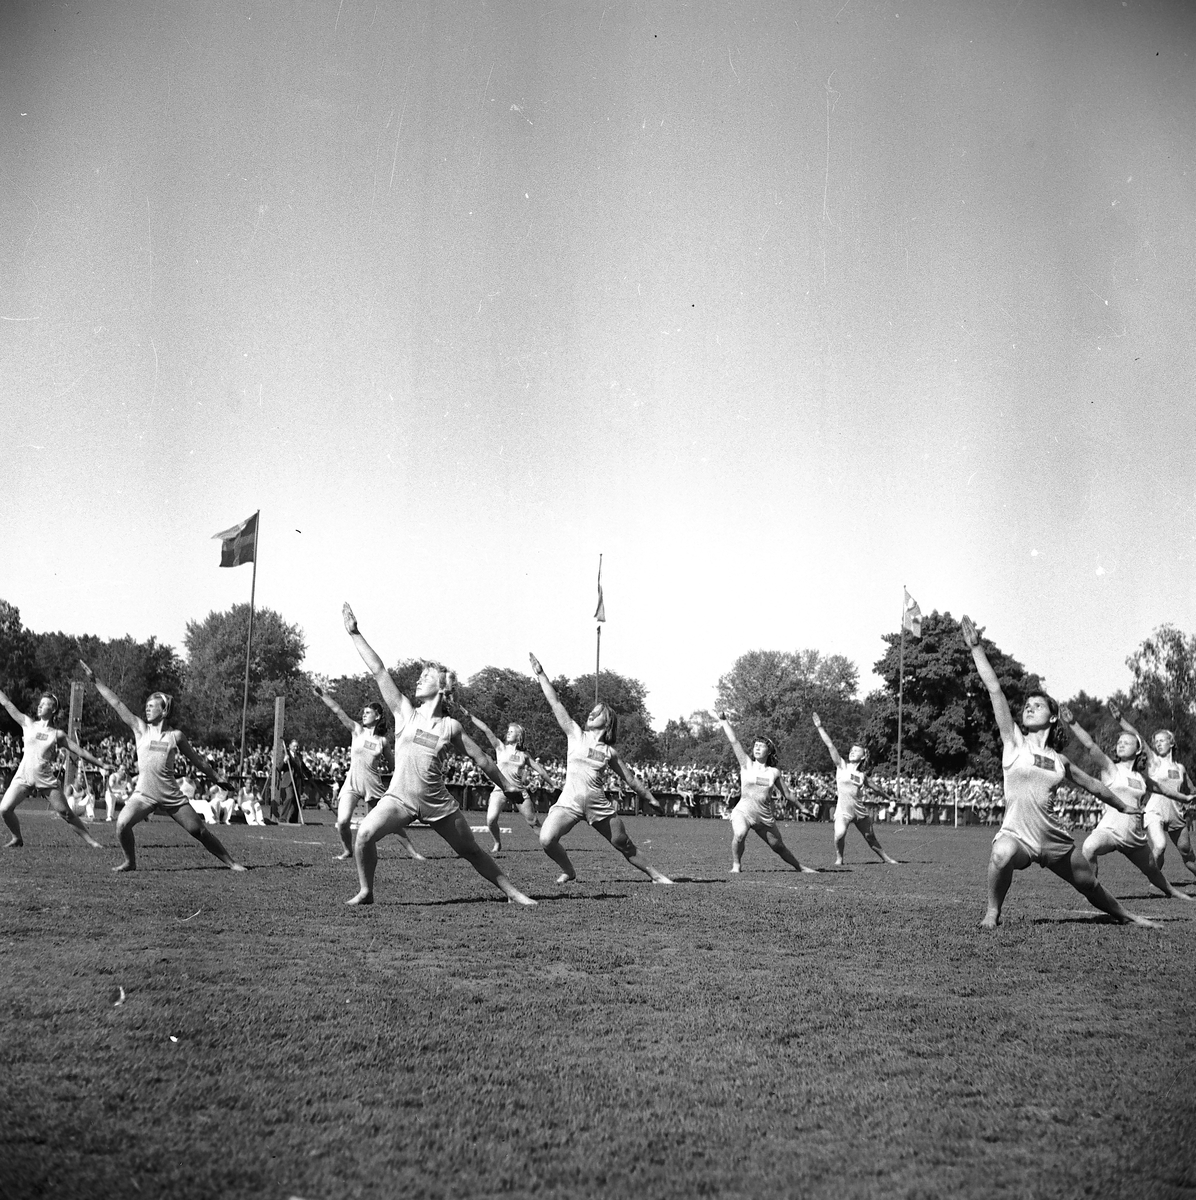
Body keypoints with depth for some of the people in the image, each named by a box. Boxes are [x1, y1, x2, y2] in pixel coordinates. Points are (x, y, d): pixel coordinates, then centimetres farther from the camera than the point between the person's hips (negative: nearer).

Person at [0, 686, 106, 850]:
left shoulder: (57, 734, 5)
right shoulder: (28, 723, 6)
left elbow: (80, 752, 6)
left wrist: (102, 765, 3)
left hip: (46, 779, -1)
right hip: (23, 776, 1)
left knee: (66, 813, -3)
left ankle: (90, 840, 6)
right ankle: (17, 838, 14)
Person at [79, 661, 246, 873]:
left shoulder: (175, 736, 4)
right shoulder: (141, 729, 5)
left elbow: (196, 759, 14)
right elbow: (116, 703, 2)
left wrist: (217, 778, 17)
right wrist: (95, 681, -1)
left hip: (171, 795, 0)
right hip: (144, 793, 1)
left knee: (198, 831, -1)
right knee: (122, 825, -21)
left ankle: (230, 862, 12)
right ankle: (130, 862, 4)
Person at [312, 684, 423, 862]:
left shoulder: (382, 740, 4)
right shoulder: (357, 730, 1)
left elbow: (392, 763, 17)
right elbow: (339, 712, -8)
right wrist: (323, 695, -15)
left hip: (373, 785, 1)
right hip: (352, 783, 0)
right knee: (342, 821, -15)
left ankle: (412, 851, 16)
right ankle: (348, 850, 11)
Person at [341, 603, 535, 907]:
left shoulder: (451, 727, 3)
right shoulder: (405, 713, 2)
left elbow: (481, 759, 12)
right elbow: (378, 671, -1)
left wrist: (508, 788, 16)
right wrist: (355, 634, -4)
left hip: (437, 802, 0)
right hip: (400, 797, 0)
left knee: (472, 852, 9)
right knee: (365, 834, -23)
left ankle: (512, 892, 25)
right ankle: (365, 892, -4)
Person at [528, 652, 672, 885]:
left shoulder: (610, 752, 11)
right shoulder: (576, 735, 7)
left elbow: (630, 779, 20)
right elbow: (556, 704, 3)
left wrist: (651, 799, 23)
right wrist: (540, 675, -1)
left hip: (598, 805, 1)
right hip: (569, 802, -1)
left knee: (624, 844, 9)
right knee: (547, 840, -21)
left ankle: (654, 874, 29)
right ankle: (568, 871, 6)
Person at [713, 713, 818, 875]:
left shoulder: (774, 772, 7)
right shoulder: (747, 765, 1)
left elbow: (787, 793, 19)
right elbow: (734, 742, -4)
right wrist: (724, 722, -7)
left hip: (765, 816, 3)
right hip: (743, 811, -3)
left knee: (779, 846, 14)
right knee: (739, 835, -33)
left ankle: (799, 866, 38)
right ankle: (736, 864, -11)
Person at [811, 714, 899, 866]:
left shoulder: (862, 774, 8)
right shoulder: (842, 766, -1)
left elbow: (872, 786, 28)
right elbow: (830, 745, -7)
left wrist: (884, 795, 42)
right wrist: (820, 727, -13)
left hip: (860, 810, 3)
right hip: (843, 811, -3)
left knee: (871, 838, 15)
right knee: (839, 835, -26)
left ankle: (885, 858, 38)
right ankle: (839, 858, 0)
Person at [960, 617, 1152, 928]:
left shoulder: (1060, 760, 8)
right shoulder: (1014, 742, -1)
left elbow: (1093, 785, 26)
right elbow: (994, 690, -7)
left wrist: (1123, 806, 36)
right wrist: (976, 648, -13)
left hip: (1053, 839, 4)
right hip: (1015, 834, -4)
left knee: (1090, 886, 18)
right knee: (1003, 854, -38)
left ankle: (1124, 915, 50)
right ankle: (992, 912, -17)